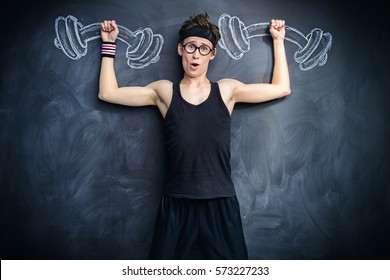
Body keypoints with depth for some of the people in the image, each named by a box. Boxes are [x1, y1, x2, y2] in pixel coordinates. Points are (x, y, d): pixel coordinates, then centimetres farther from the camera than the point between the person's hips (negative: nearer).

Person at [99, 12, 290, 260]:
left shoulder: (227, 90, 5)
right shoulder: (165, 92, 3)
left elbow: (281, 88, 8)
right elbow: (108, 93, 5)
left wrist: (278, 41, 12)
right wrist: (109, 44, 8)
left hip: (220, 205, 1)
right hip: (176, 205, 0)